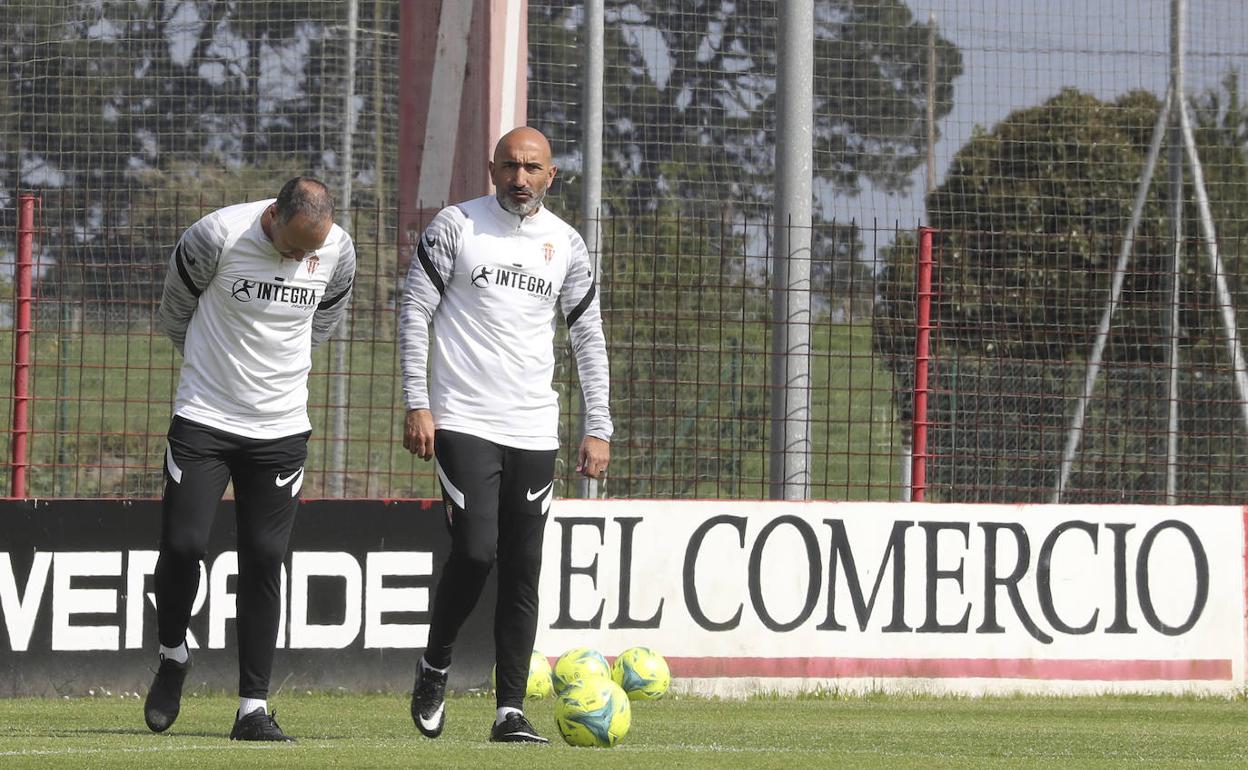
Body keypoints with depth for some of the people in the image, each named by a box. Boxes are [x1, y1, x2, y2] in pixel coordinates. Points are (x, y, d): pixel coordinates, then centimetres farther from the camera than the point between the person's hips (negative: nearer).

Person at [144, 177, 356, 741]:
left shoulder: (338, 252, -7)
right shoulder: (217, 236, -17)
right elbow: (174, 312, 2)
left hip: (281, 428, 2)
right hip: (204, 419, -2)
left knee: (264, 558, 0)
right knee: (183, 543, -10)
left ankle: (253, 708, 5)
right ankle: (173, 655, 19)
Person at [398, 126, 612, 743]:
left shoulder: (566, 244, 9)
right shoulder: (456, 226, -1)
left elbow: (588, 337, 15)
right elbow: (415, 312, 1)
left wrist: (598, 428, 9)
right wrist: (417, 404, -7)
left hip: (534, 431, 4)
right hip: (463, 422, -4)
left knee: (522, 572, 1)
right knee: (475, 551, -16)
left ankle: (510, 710, 5)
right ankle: (434, 668, 9)